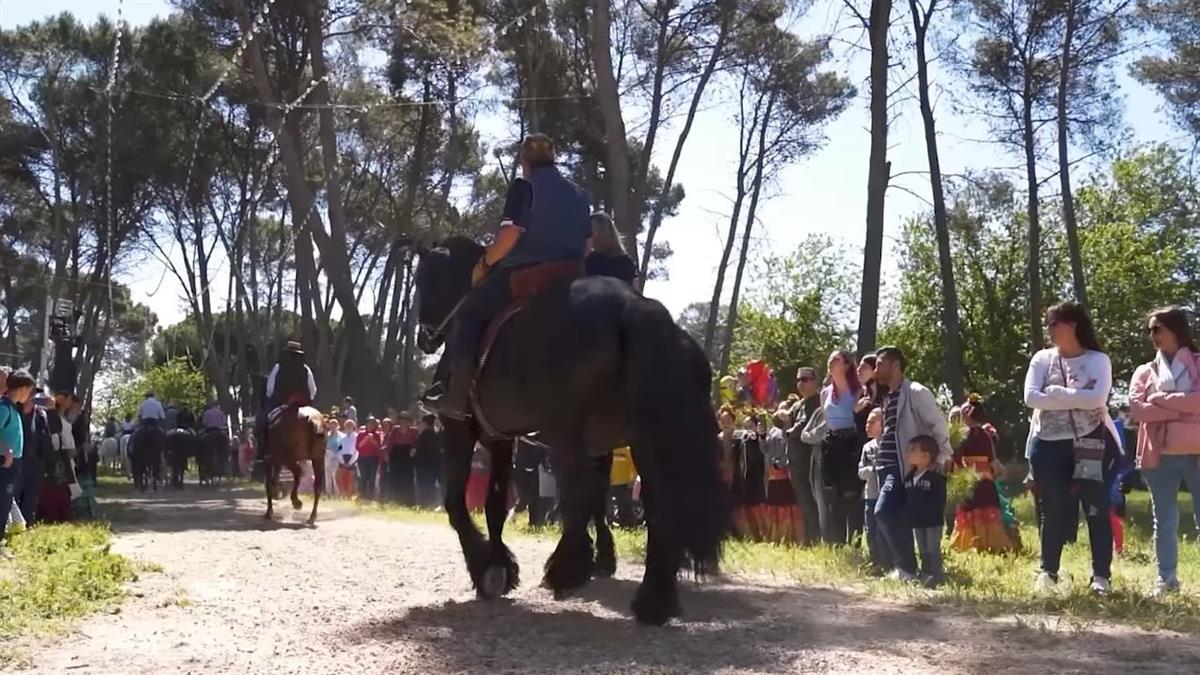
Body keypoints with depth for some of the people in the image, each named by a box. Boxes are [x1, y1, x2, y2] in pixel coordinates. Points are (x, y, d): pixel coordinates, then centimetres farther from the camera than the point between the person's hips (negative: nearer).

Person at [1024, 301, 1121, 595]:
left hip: (1091, 443, -2)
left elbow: (1097, 398, -17)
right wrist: (1076, 399, -13)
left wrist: (1055, 392, -13)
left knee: (1097, 510, 1)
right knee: (1053, 512, 8)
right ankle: (1048, 572, 17)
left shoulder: (1098, 360, 0)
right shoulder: (1042, 358, 6)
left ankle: (1101, 575, 7)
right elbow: (1031, 397, -9)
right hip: (1049, 444, 2)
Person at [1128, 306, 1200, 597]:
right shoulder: (1144, 371, 14)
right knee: (1164, 520, 7)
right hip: (1160, 455, 3)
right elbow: (1136, 409, -2)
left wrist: (1161, 399, -7)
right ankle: (1167, 578, 15)